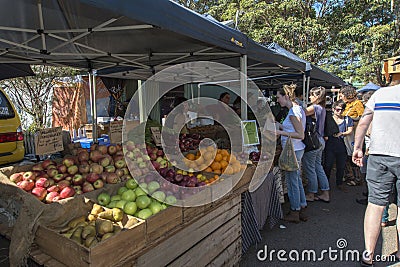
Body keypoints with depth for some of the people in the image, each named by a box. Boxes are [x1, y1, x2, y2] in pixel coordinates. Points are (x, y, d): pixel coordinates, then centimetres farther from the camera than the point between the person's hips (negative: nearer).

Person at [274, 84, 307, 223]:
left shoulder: (293, 112, -18)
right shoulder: (297, 109, 12)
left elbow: (300, 135, -21)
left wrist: (281, 132, -21)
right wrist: (278, 125, 13)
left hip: (293, 150, -10)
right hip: (297, 149, 10)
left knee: (292, 181, 2)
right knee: (297, 179, 17)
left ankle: (295, 212, 16)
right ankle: (301, 209, 29)